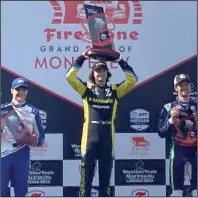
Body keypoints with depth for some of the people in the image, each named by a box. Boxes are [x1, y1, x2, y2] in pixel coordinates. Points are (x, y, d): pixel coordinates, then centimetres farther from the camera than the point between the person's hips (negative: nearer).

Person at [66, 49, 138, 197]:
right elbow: (70, 77, -3)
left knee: (105, 177, 9)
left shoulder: (114, 90, 10)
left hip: (107, 140, 2)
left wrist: (121, 62, 0)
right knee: (86, 177, 1)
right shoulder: (87, 89, 8)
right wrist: (82, 58, -4)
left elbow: (132, 80, 2)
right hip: (90, 139, -1)